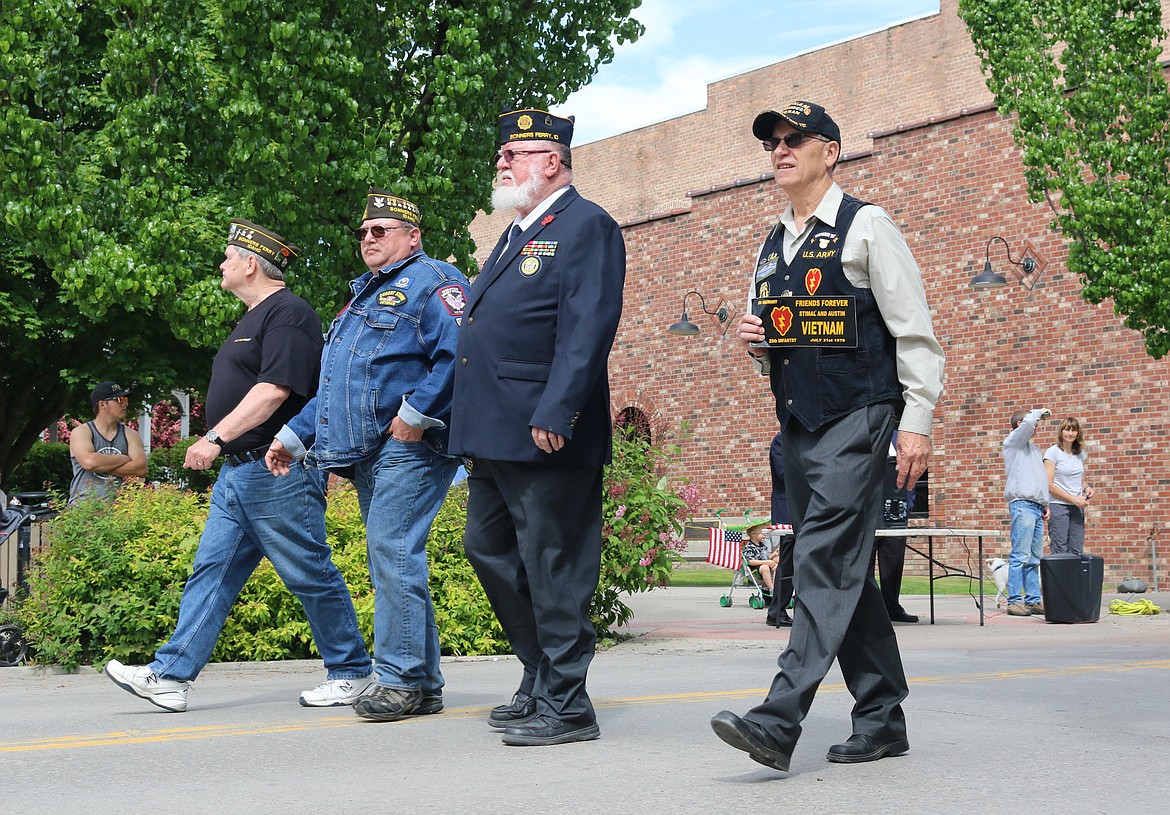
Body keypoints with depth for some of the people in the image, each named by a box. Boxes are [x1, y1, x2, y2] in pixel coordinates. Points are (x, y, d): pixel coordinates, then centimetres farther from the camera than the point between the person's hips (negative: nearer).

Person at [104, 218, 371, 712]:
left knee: (310, 576, -2)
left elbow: (275, 390, -23)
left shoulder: (287, 314, -12)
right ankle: (171, 677, 2)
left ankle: (350, 672, 9)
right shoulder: (254, 318, 21)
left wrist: (217, 437, -26)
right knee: (212, 572, 4)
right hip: (237, 472, 10)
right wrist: (221, 446, 22)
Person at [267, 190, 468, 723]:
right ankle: (423, 684, 11)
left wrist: (417, 411, -23)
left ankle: (400, 678, -12)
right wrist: (295, 435, 23)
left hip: (409, 446, -9)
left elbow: (458, 351, -19)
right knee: (391, 559, 7)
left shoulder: (432, 282, -3)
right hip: (368, 454, 10)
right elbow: (335, 388, 30)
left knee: (392, 549, -15)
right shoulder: (364, 296, 27)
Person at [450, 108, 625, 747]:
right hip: (493, 432, 10)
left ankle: (565, 705, 3)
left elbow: (588, 327, -18)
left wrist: (553, 415, -26)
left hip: (544, 436, -10)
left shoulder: (587, 226, -7)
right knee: (488, 550, 15)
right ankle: (543, 678, 27)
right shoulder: (517, 233, 22)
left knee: (552, 566, -5)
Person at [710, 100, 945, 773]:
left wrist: (918, 423, -13)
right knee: (846, 570, 9)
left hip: (856, 420, -8)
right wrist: (755, 341, 3)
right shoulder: (771, 249, 18)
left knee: (827, 560, -17)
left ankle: (779, 721, -25)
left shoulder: (866, 226, -3)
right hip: (798, 426, 8)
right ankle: (883, 719, 17)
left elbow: (914, 332, -7)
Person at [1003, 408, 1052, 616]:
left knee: (1034, 558, 6)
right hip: (1022, 504, -9)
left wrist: (1045, 504, 21)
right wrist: (1038, 412, 3)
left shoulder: (1034, 449, 28)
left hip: (1036, 506, 9)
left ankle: (1033, 600, 8)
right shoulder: (1013, 442, 3)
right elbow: (1028, 423, -16)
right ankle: (1014, 601, -14)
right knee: (1020, 556, -13)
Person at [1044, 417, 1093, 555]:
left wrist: (1086, 488, 0)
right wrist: (1074, 499, -14)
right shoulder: (1053, 452, -4)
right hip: (1058, 506, -6)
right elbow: (1049, 485, -10)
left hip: (1077, 507, 6)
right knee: (1060, 552, -9)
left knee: (1077, 552, 1)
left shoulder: (1080, 454, 13)